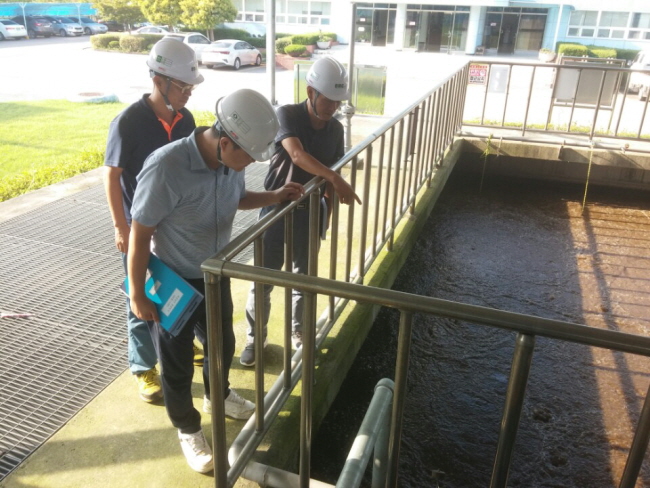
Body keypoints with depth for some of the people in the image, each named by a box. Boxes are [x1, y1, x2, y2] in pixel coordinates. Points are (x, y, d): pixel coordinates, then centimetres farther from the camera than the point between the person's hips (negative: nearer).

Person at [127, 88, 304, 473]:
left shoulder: (231, 161, -13)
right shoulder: (166, 168, -33)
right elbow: (140, 234, -23)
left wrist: (276, 196, -7)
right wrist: (138, 296, -15)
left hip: (215, 275, 6)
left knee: (223, 344, 25)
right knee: (177, 363, 14)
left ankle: (218, 395, 56)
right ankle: (188, 430, 39)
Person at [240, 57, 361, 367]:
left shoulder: (335, 129, 1)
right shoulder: (287, 115, -15)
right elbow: (297, 155, -32)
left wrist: (327, 211, 10)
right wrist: (335, 179, -45)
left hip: (310, 212, 4)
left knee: (304, 277, 15)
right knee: (263, 279, 5)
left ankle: (298, 332, 35)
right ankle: (255, 337, 23)